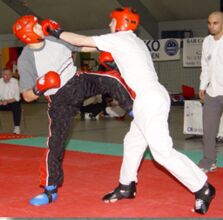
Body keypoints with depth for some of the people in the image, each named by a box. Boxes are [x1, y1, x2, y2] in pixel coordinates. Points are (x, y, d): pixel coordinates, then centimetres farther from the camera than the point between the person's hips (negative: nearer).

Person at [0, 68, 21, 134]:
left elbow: (17, 97, -13)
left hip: (12, 102, -3)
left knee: (17, 106, -34)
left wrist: (7, 101, -27)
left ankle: (17, 127, -26)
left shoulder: (15, 82, -10)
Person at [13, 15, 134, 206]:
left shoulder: (56, 38, -6)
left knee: (112, 79, -21)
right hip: (60, 101, -3)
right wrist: (39, 89, -32)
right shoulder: (25, 60, -16)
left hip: (80, 83, 3)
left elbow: (84, 46, 8)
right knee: (55, 143, -6)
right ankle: (50, 190, 9)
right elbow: (27, 96, -12)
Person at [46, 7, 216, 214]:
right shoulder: (134, 41, 22)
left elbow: (82, 41, 1)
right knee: (133, 142, 20)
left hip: (150, 99, -10)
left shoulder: (119, 38, -3)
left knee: (162, 151, -12)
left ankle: (202, 188, -9)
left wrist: (58, 33, 11)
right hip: (151, 99, 10)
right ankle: (126, 187, 32)